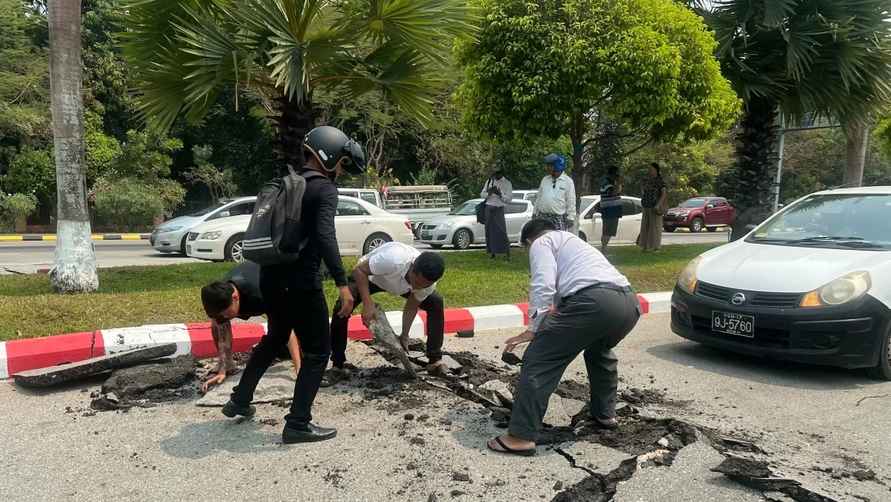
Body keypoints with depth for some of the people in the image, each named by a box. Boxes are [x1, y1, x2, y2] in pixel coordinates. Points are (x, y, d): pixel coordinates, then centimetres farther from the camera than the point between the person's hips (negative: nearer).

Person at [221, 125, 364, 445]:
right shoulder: (324, 188, -11)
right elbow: (324, 236, -26)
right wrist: (342, 283, -28)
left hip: (272, 277, 9)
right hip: (300, 282, -9)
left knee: (275, 338, 28)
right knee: (317, 352, 4)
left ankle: (239, 401, 37)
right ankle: (298, 424, 4)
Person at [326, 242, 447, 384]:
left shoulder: (428, 283, -27)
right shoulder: (393, 260, -47)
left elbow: (412, 306, -10)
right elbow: (358, 270, -34)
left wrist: (404, 337, -13)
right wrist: (368, 304, -41)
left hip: (401, 280, 4)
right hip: (369, 275, -4)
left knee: (436, 303, -9)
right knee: (342, 307, -26)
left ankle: (435, 360, 3)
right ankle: (338, 367, -10)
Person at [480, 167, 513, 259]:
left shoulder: (507, 183, 1)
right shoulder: (489, 181, 12)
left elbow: (508, 199, -4)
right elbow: (482, 194, 11)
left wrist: (499, 194, -20)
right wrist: (489, 193, -10)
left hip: (499, 209, -4)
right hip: (489, 208, 4)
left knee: (501, 231, -10)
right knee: (490, 230, 3)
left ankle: (507, 253, -5)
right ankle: (492, 251, 12)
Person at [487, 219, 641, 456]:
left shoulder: (541, 243, 13)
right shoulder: (573, 241, 39)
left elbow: (543, 286, -4)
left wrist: (533, 330, -2)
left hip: (593, 300, -9)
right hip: (630, 303, 9)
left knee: (538, 361, -1)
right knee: (600, 352, 37)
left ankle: (521, 436, -2)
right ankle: (604, 415, 43)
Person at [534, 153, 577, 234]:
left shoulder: (568, 181, -1)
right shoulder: (545, 180, 11)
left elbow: (571, 203, -2)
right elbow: (538, 198, 16)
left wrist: (570, 218, -6)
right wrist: (536, 214, 13)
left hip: (558, 219, -4)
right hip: (543, 217, 4)